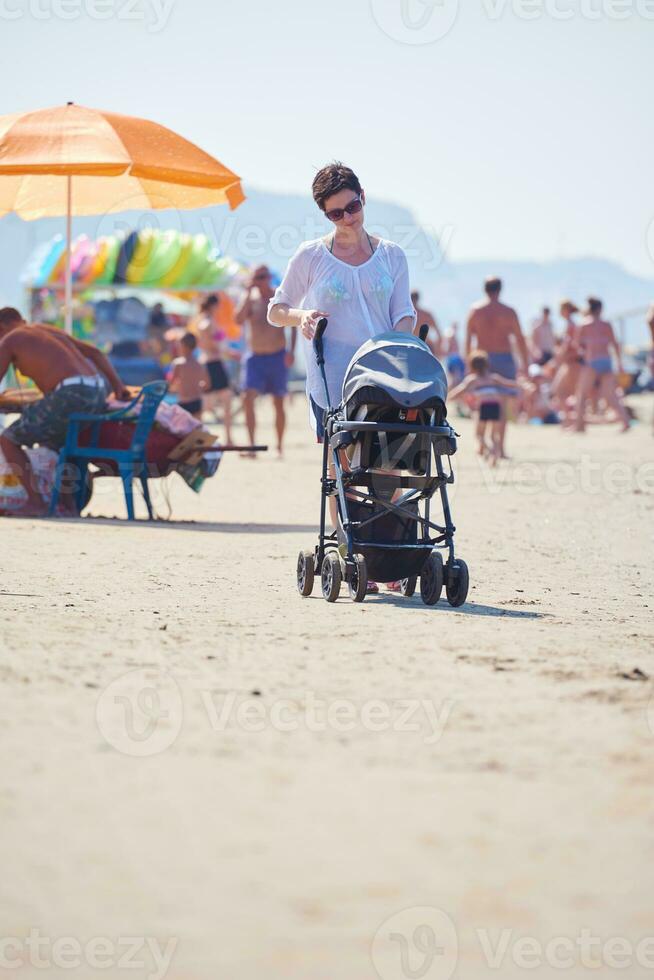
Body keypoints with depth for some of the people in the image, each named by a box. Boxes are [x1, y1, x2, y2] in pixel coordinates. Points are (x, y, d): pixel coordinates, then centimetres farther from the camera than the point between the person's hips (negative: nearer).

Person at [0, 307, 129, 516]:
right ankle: (67, 501, 25)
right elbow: (95, 353, 28)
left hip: (71, 395, -8)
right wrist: (117, 385, 20)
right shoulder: (51, 330, 33)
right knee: (50, 441, 32)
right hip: (98, 393, 8)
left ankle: (35, 502, -2)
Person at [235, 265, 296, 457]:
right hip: (254, 356, 0)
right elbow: (239, 319, -14)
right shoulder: (250, 298, 2)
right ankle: (251, 446, -18)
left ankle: (280, 446, 17)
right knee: (248, 398, -17)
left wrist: (292, 350, -8)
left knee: (278, 403, 5)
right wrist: (248, 292, -16)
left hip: (277, 356, 0)